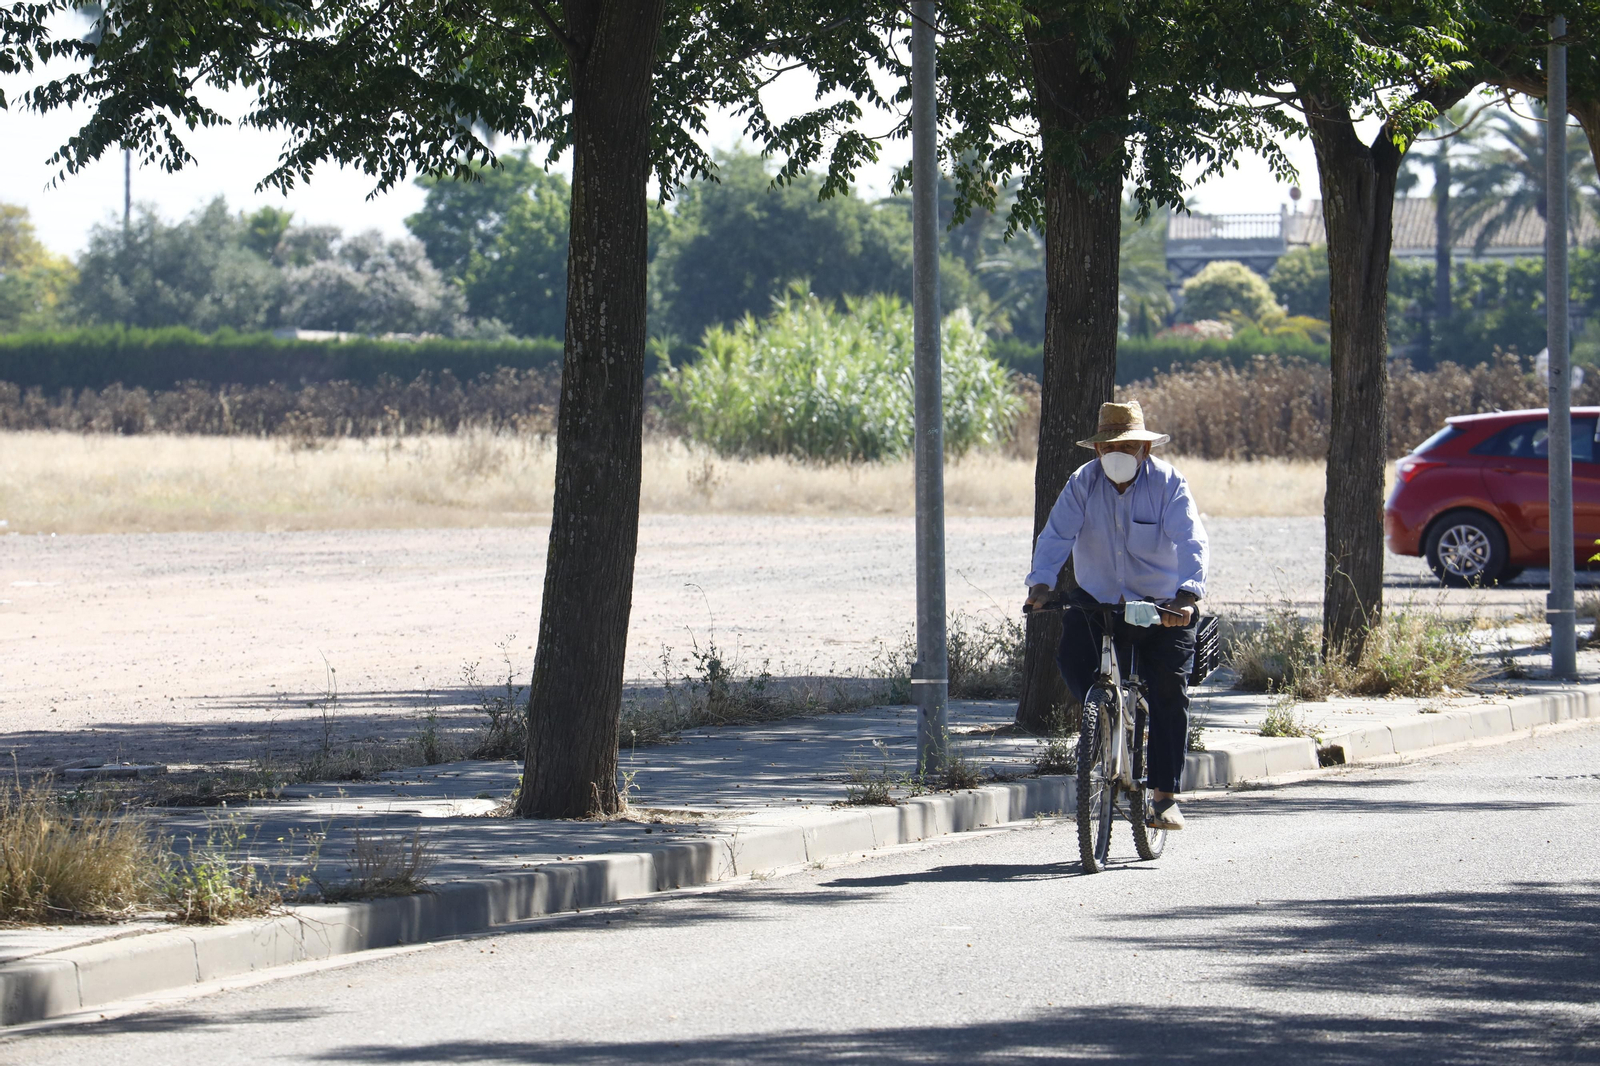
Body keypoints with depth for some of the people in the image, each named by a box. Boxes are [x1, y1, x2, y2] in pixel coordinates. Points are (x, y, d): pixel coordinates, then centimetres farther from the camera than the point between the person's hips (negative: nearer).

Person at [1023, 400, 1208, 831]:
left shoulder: (1168, 484, -13)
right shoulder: (1084, 483, -6)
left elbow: (1191, 542, -25)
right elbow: (1057, 535, -16)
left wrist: (1187, 595, -42)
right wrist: (1041, 582, -35)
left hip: (1163, 607, -2)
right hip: (1098, 601, 2)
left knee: (1169, 694, -10)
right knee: (1072, 660, -23)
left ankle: (1166, 796, -2)